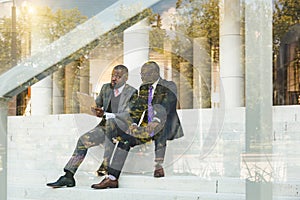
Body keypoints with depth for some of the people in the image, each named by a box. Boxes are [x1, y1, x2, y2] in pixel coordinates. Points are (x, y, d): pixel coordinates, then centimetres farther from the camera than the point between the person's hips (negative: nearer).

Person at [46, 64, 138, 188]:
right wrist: (96, 110, -3)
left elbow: (128, 115, -16)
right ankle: (68, 177, -14)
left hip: (123, 128, -6)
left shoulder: (132, 92, -6)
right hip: (105, 126, 6)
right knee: (83, 140, -14)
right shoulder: (106, 88, 11)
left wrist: (105, 114, -25)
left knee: (110, 122, -38)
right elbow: (97, 104, 23)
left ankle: (106, 165, -36)